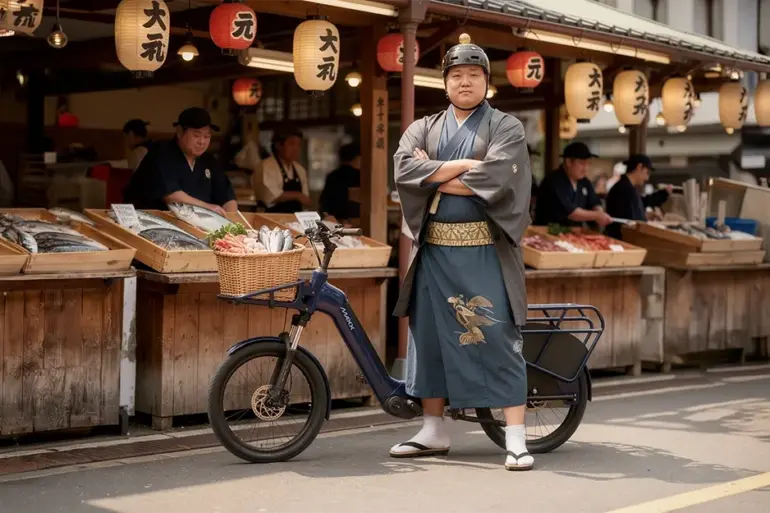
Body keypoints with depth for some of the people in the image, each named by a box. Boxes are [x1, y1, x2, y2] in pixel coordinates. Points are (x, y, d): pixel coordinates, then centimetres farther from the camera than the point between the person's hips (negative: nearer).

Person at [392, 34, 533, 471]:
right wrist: (462, 165, -12)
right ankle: (434, 431, 20)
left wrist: (434, 174, -6)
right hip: (435, 250, 4)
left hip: (485, 251, -4)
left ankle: (516, 438, -4)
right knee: (430, 337, 8)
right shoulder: (424, 128, 14)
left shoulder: (506, 127, 3)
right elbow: (404, 168, -6)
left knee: (498, 340, -7)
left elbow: (494, 178, -15)